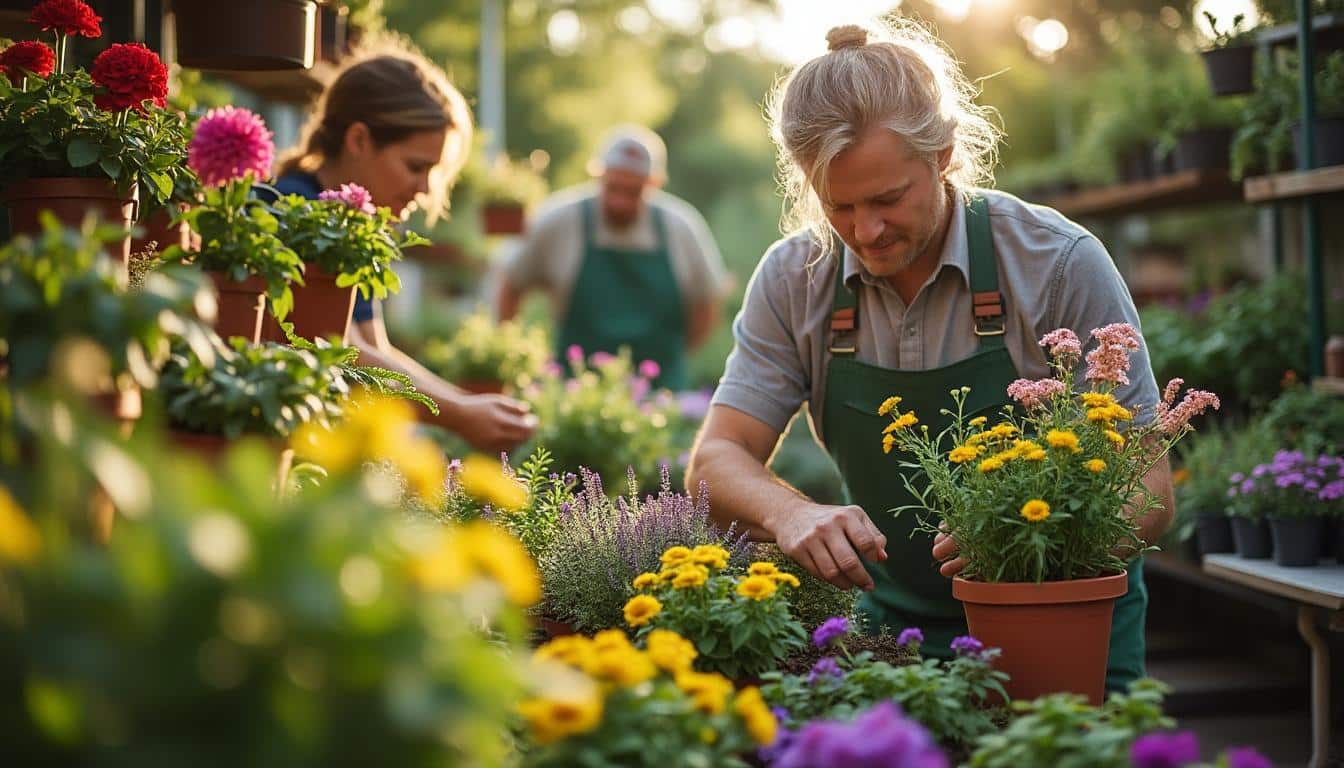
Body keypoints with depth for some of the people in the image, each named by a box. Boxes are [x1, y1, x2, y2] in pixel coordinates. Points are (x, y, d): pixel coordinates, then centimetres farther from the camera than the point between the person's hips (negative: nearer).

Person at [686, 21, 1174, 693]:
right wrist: (793, 515, -30)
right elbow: (716, 461, -6)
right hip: (896, 623, 2)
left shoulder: (1063, 264, -14)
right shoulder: (793, 279, -4)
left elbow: (1147, 493, -13)